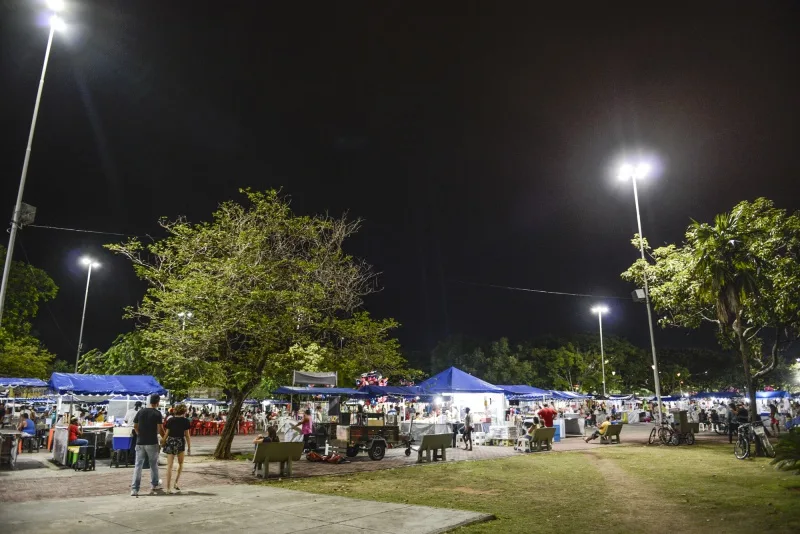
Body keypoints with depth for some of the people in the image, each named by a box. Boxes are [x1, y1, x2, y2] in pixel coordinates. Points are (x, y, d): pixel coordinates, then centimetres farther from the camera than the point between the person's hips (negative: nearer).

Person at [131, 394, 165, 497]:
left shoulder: (140, 411, 4)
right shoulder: (157, 413, -9)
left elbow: (135, 426, 10)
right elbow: (160, 429, -12)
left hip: (140, 442, 3)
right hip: (152, 443, -3)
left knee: (138, 465, 4)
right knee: (153, 464, 14)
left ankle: (134, 489, -2)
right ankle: (154, 485, 26)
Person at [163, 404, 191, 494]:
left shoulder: (170, 420, 4)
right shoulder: (185, 421, -2)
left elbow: (167, 433, 1)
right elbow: (187, 435, -1)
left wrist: (163, 442, 11)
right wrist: (189, 448, 4)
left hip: (170, 442, 2)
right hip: (180, 442, -1)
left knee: (169, 465, 3)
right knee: (180, 463, 21)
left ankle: (168, 487, 0)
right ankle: (176, 482, 12)